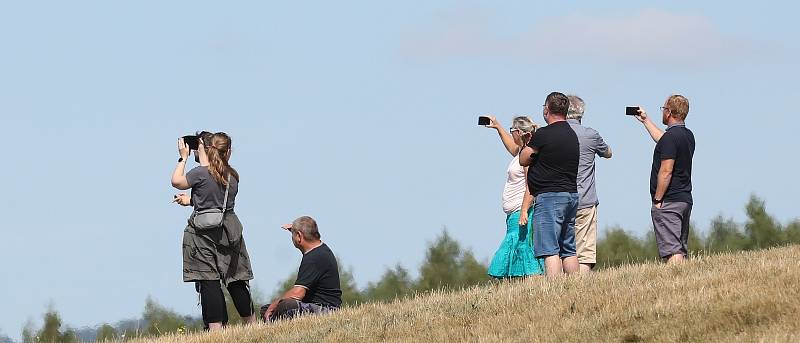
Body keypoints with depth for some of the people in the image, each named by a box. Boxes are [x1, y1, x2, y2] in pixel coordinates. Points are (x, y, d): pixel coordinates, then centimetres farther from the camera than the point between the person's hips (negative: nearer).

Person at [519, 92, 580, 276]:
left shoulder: (543, 134, -12)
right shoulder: (571, 134, 12)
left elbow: (523, 160, -2)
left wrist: (529, 141, 17)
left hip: (549, 195, -8)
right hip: (571, 194, 8)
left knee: (550, 250, -12)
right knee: (568, 249, 12)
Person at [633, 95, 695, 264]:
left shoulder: (671, 136, -16)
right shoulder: (688, 135, 12)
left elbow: (666, 171, -21)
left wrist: (657, 200, -15)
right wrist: (646, 121, 43)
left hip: (668, 202, -9)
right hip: (685, 199, 9)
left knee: (671, 251, -12)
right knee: (681, 249, 11)